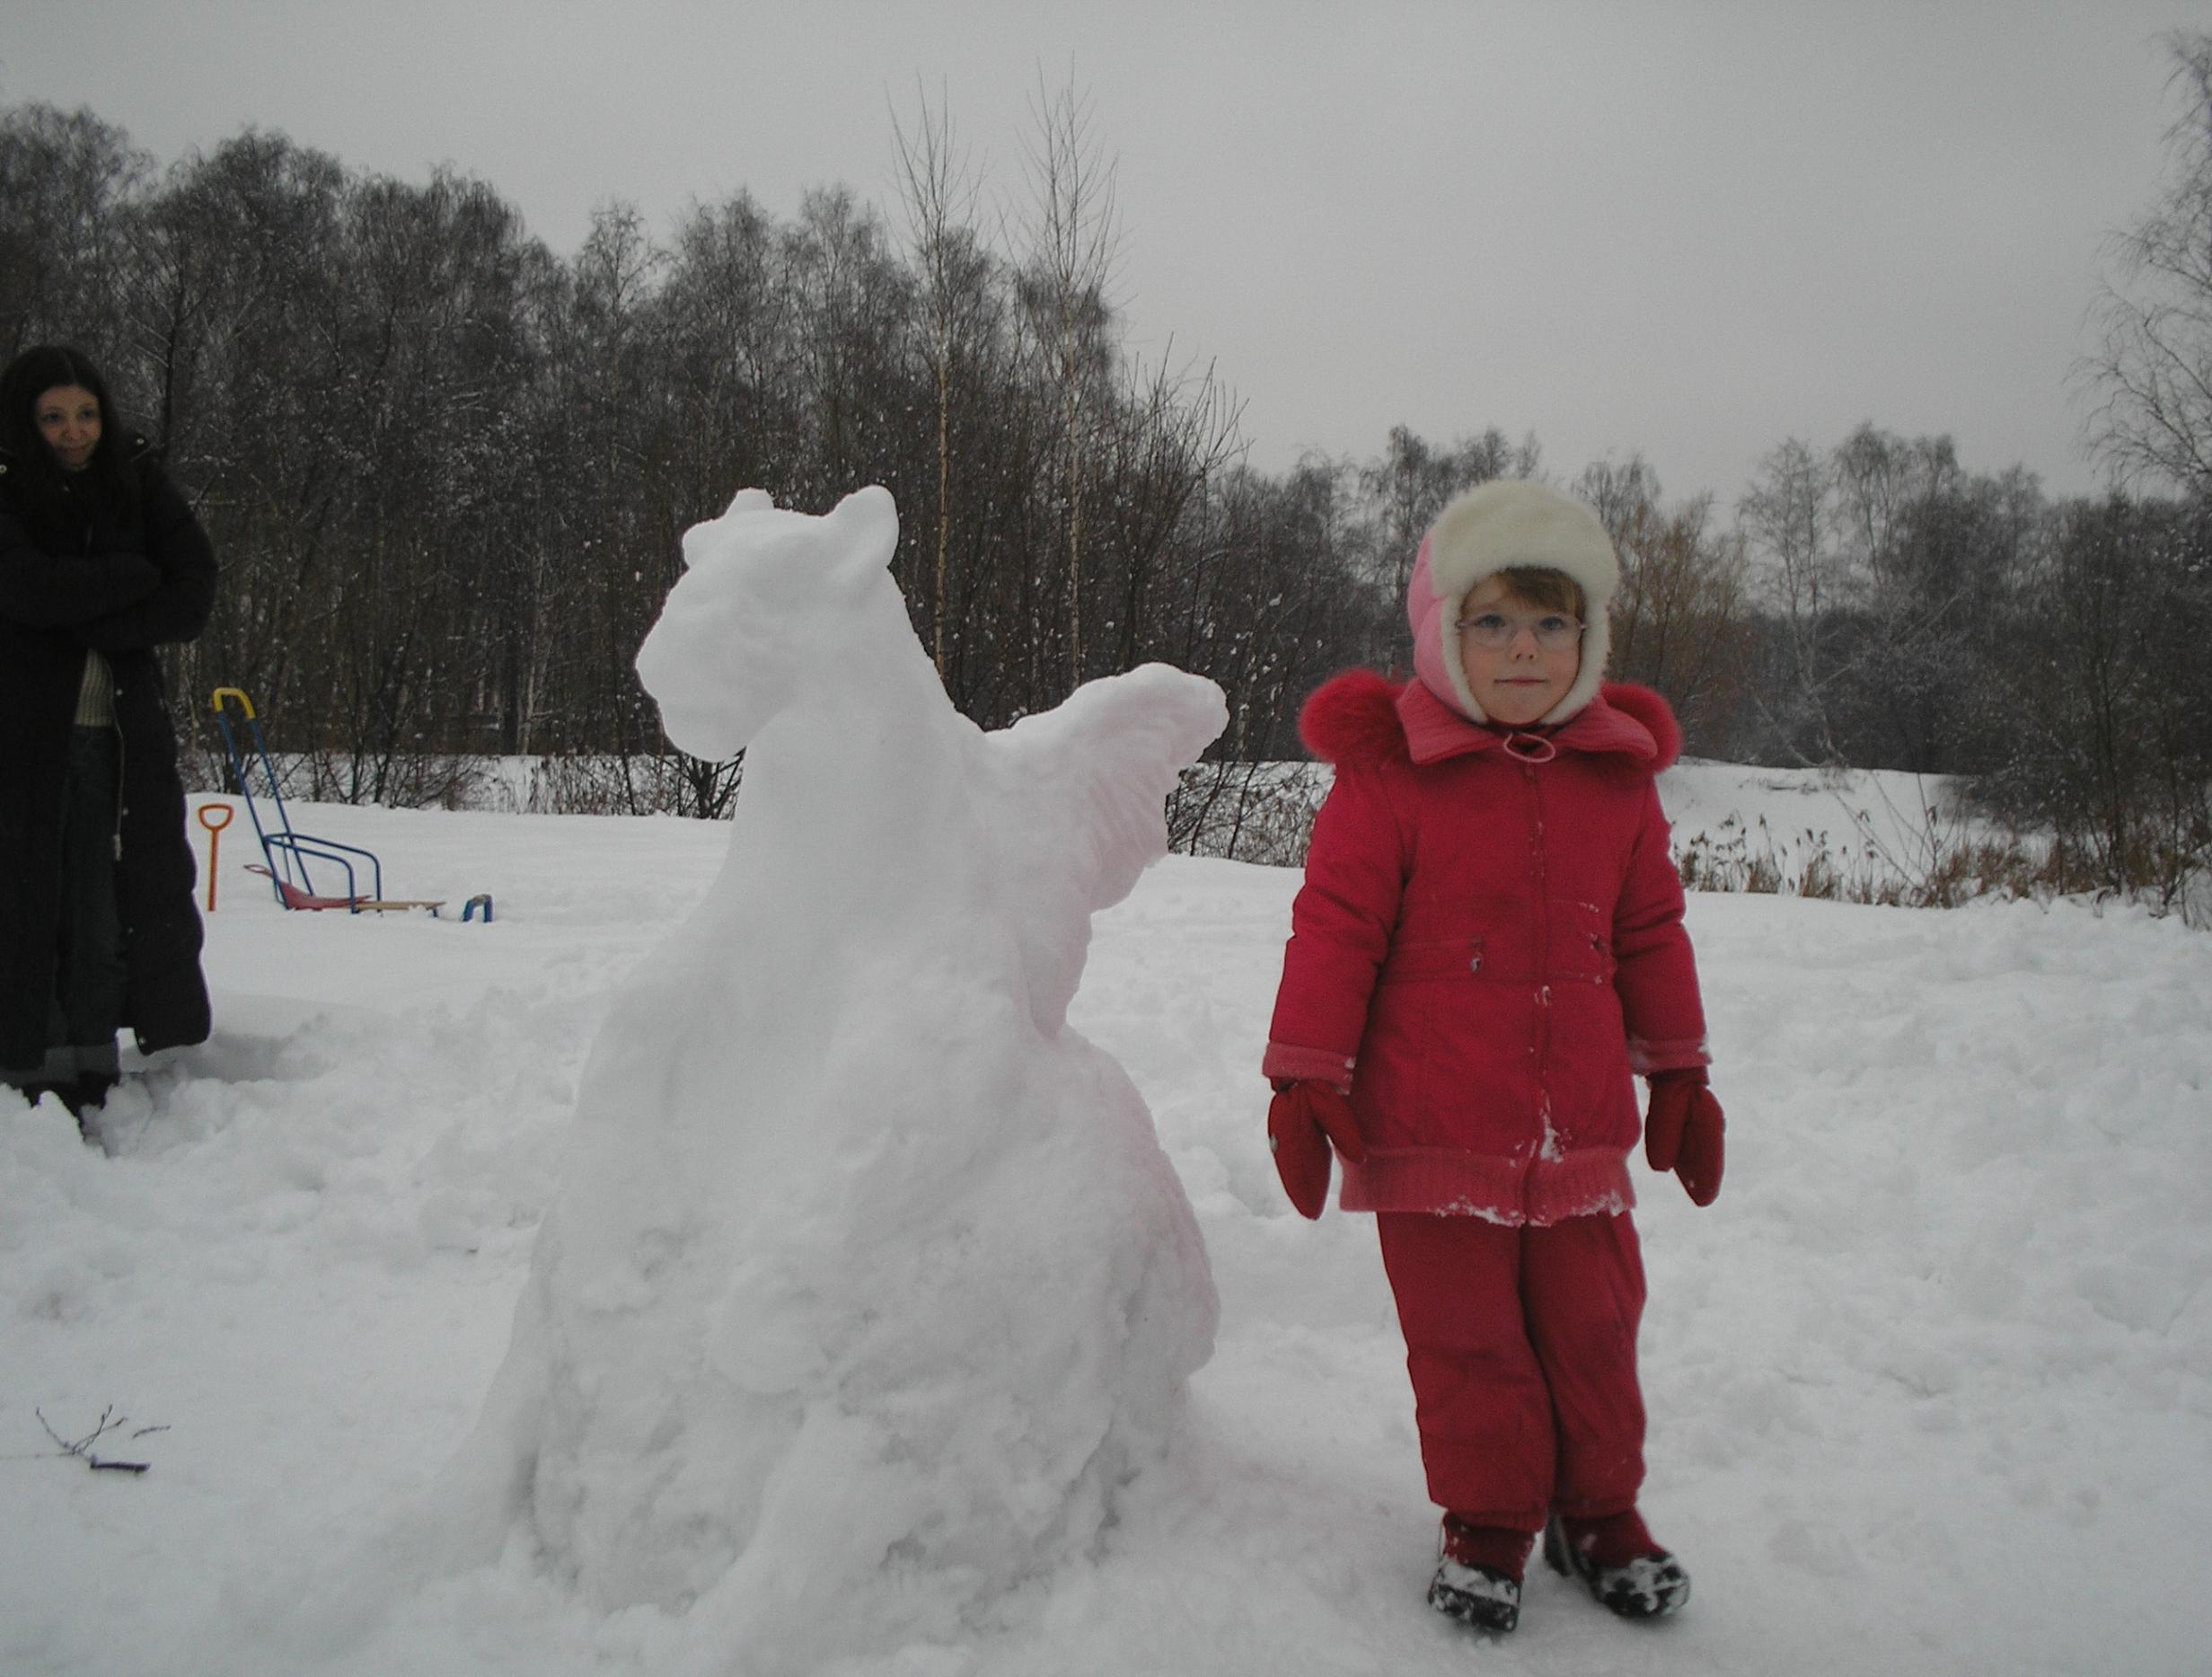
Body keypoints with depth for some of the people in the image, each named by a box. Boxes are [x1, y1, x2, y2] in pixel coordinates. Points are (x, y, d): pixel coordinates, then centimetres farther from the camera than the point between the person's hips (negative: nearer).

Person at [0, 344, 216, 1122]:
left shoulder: (137, 481, 5)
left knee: (117, 899, 2)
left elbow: (195, 594, -3)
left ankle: (95, 1075, 9)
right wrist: (135, 578, -10)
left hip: (119, 729, 3)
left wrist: (92, 622, -13)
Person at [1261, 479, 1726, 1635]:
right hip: (1432, 1133, -3)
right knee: (1465, 1336, 8)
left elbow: (1652, 935, 14)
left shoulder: (1617, 779, 5)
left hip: (1579, 1134, 4)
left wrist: (1679, 1074, 17)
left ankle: (1599, 1508, 35)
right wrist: (1304, 1080, -8)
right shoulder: (1388, 774, -9)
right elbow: (1334, 926, -8)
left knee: (1592, 1329, 15)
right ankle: (1488, 1519, 28)